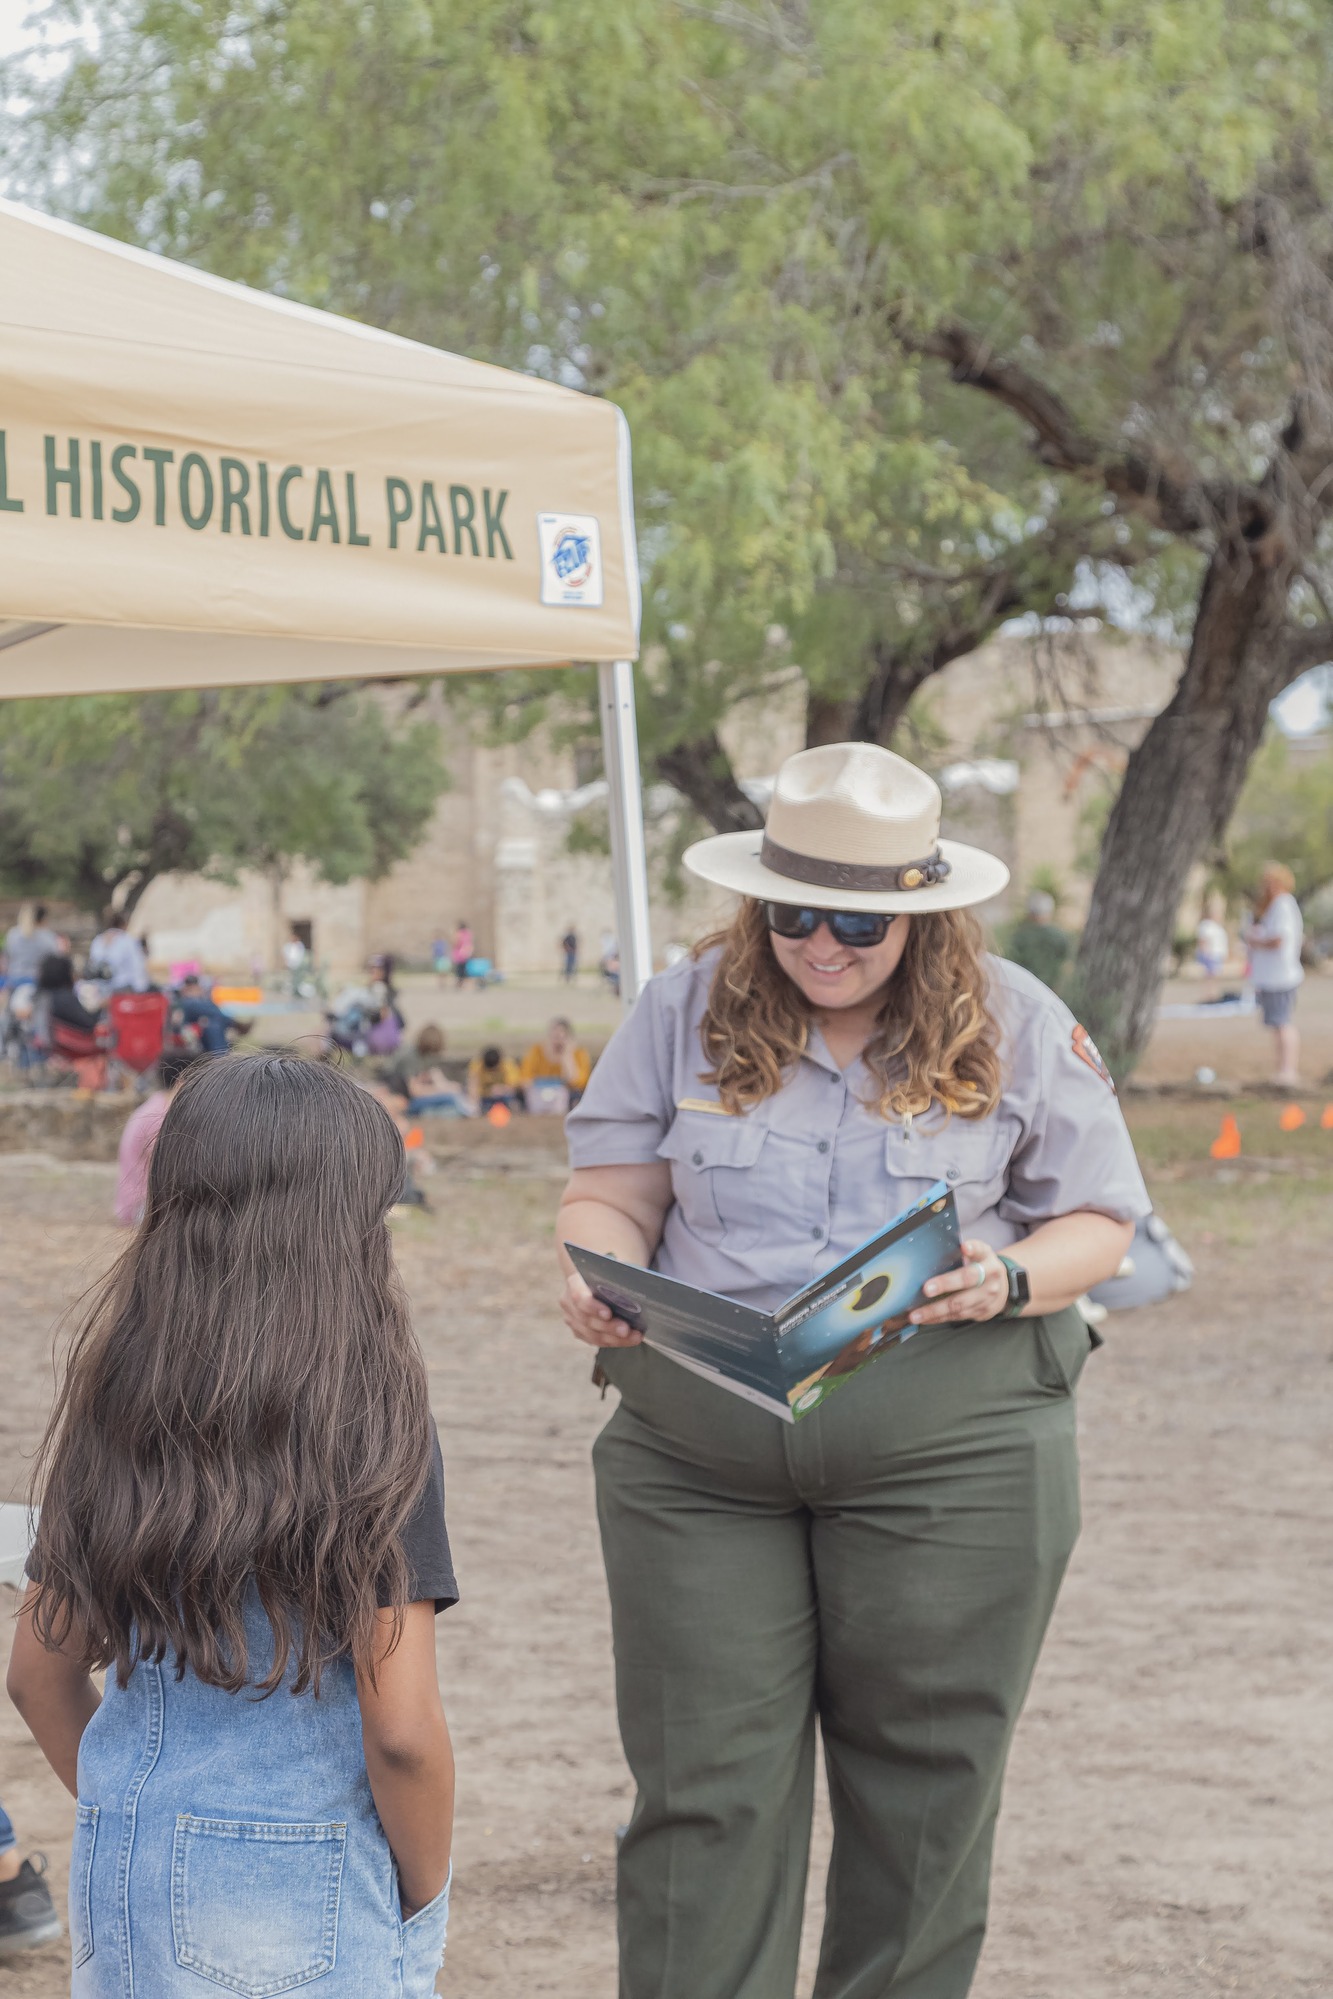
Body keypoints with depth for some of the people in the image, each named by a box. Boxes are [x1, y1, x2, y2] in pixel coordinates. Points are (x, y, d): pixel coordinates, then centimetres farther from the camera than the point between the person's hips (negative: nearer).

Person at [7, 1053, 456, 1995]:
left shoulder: (113, 1408, 0)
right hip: (308, 1900, -5)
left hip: (122, 1883, 5)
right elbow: (401, 1731, -17)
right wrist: (423, 1904, -1)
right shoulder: (374, 1424, -15)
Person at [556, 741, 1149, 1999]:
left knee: (923, 1786, 8)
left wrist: (1009, 1281, -15)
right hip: (696, 1458, 1)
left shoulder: (1017, 1028, 3)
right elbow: (610, 1198, 7)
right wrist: (602, 1284, -15)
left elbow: (1098, 1224, 6)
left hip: (945, 1456, -1)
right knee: (703, 1789, 0)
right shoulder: (684, 1013, 6)